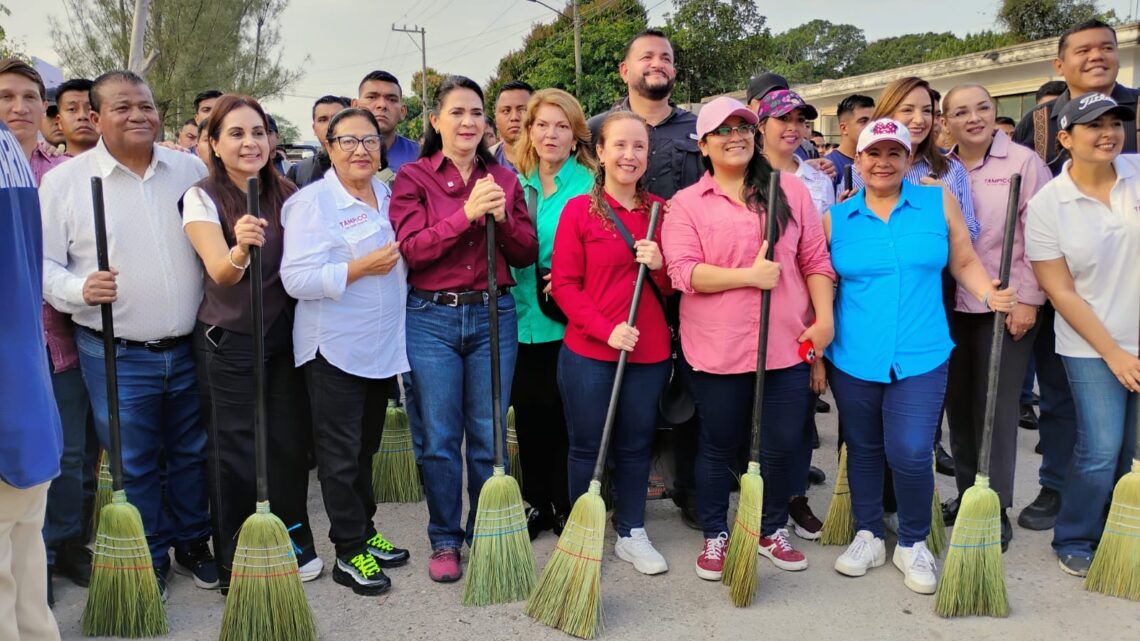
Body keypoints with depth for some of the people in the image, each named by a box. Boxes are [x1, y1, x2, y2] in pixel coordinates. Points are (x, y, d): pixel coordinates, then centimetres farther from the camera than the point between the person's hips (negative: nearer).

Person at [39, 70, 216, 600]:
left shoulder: (191, 170, 5)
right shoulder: (65, 180, -3)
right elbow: (42, 264, -1)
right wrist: (79, 290, -20)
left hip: (190, 348, 3)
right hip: (115, 356, -2)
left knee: (192, 453, 14)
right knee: (132, 464, 7)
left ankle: (191, 543, 33)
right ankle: (147, 559, 25)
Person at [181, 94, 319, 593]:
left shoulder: (286, 195, 3)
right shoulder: (202, 197, -10)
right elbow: (220, 272, -25)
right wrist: (240, 248, -46)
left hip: (284, 336, 4)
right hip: (228, 341, -4)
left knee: (289, 443, 10)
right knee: (235, 452, 3)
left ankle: (293, 543, 28)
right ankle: (235, 565, 17)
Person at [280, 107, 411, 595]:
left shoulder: (388, 195, 10)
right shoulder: (312, 202, -11)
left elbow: (404, 259, 27)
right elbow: (296, 279, -20)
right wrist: (360, 268, -22)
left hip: (382, 345, 7)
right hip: (334, 348, -7)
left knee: (365, 448, 18)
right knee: (341, 455, 1)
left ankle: (364, 533, 30)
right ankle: (349, 553, 12)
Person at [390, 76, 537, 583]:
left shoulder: (504, 179, 9)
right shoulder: (413, 177, 0)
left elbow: (528, 254, 6)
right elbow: (410, 250, -11)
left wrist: (502, 218, -12)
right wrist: (467, 214, -20)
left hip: (494, 316, 2)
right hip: (431, 318, -2)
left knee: (489, 436, 8)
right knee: (440, 437, 5)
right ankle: (445, 540, 21)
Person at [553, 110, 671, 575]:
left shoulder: (661, 210, 6)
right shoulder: (578, 209, -4)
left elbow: (674, 286, 11)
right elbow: (565, 284, -6)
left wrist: (660, 265, -11)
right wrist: (606, 329, -16)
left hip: (649, 351, 3)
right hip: (588, 351, -3)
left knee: (636, 445, 13)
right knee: (587, 446, 8)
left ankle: (631, 533, 29)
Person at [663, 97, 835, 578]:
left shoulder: (790, 190, 8)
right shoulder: (685, 204, 1)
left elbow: (815, 260, 7)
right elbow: (683, 272, -11)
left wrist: (824, 318, -2)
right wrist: (749, 275, -17)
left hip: (787, 344, 2)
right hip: (716, 349, -2)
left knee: (785, 444, 9)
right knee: (719, 446, 11)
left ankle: (772, 530, 32)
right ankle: (715, 536, 29)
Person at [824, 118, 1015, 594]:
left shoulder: (939, 202, 3)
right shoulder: (835, 218, 4)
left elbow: (964, 262, 7)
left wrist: (990, 295, -11)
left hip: (920, 357, -1)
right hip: (853, 359, 2)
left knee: (910, 453, -8)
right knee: (863, 449, 13)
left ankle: (913, 544, 17)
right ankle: (868, 536, 32)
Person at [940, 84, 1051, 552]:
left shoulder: (1023, 163, -4)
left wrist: (1029, 300, -9)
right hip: (951, 307, 4)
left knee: (997, 409, -1)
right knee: (959, 405, 10)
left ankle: (997, 509, 11)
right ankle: (967, 495, 25)